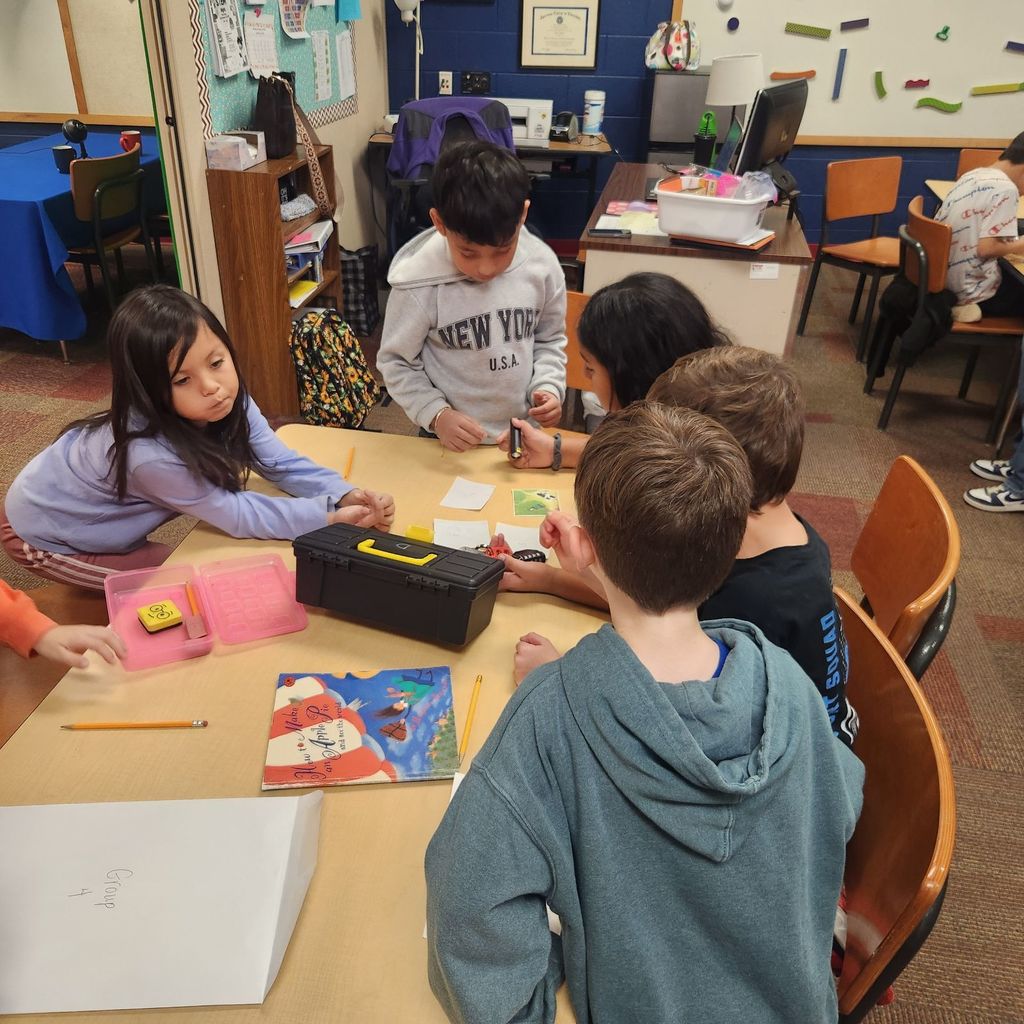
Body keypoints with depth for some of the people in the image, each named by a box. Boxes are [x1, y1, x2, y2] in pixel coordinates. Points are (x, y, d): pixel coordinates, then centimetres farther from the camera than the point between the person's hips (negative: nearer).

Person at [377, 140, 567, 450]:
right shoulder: (419, 283, -22)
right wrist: (437, 415, -22)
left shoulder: (542, 265, -14)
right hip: (452, 440, -2)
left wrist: (548, 388, -13)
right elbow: (395, 362, -10)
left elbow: (550, 340, 2)